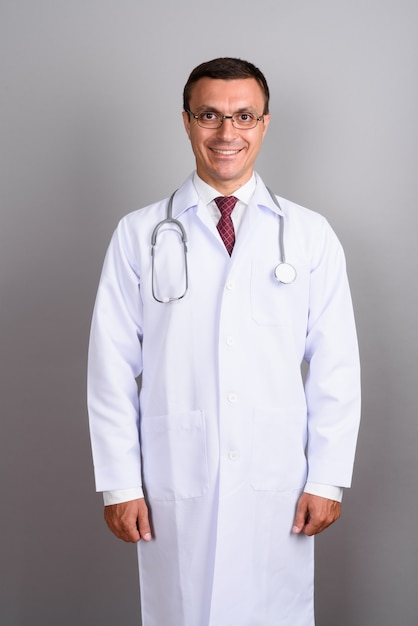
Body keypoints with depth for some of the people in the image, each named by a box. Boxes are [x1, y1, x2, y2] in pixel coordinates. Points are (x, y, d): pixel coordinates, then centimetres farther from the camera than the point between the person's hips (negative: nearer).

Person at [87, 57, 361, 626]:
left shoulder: (310, 235, 3)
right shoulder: (139, 235, 1)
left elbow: (336, 365, 3)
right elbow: (112, 367, 0)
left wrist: (327, 478, -1)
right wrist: (120, 484, -2)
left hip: (278, 484, 1)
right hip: (173, 482, 0)